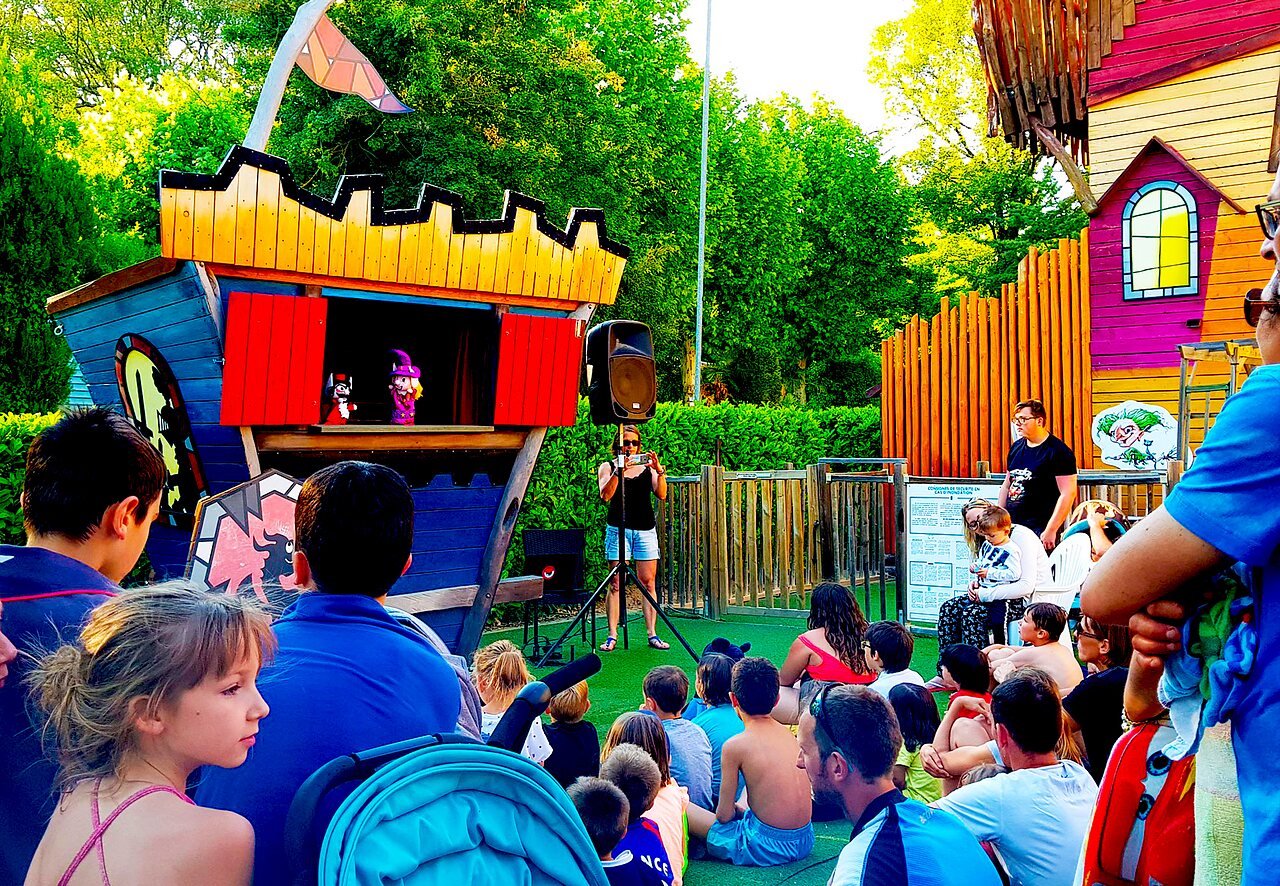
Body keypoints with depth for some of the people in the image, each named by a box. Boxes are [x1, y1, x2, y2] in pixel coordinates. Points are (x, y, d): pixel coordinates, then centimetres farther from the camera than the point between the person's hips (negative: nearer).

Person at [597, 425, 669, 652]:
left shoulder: (647, 465, 10)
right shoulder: (608, 466, 6)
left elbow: (662, 495, 1)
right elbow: (605, 495, -10)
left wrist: (659, 471, -14)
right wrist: (619, 471, -22)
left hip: (646, 529, 2)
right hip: (618, 528, -2)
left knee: (648, 582, 0)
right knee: (616, 583, -5)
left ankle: (652, 634, 4)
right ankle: (612, 635, -3)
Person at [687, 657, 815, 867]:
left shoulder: (735, 745, -15)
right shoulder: (789, 734, 3)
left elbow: (724, 815, -9)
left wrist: (735, 810, 14)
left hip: (767, 847, -7)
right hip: (804, 842, 7)